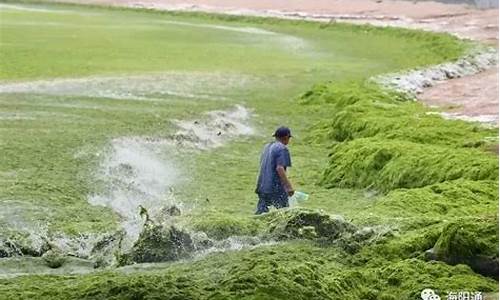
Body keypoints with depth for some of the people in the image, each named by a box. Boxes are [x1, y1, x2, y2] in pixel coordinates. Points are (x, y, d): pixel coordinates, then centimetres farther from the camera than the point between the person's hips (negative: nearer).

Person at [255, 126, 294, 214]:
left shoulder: (267, 147, 16)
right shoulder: (282, 149, -11)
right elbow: (280, 168, -21)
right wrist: (288, 186, -22)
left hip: (263, 186, 8)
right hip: (276, 187, -8)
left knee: (261, 211, 6)